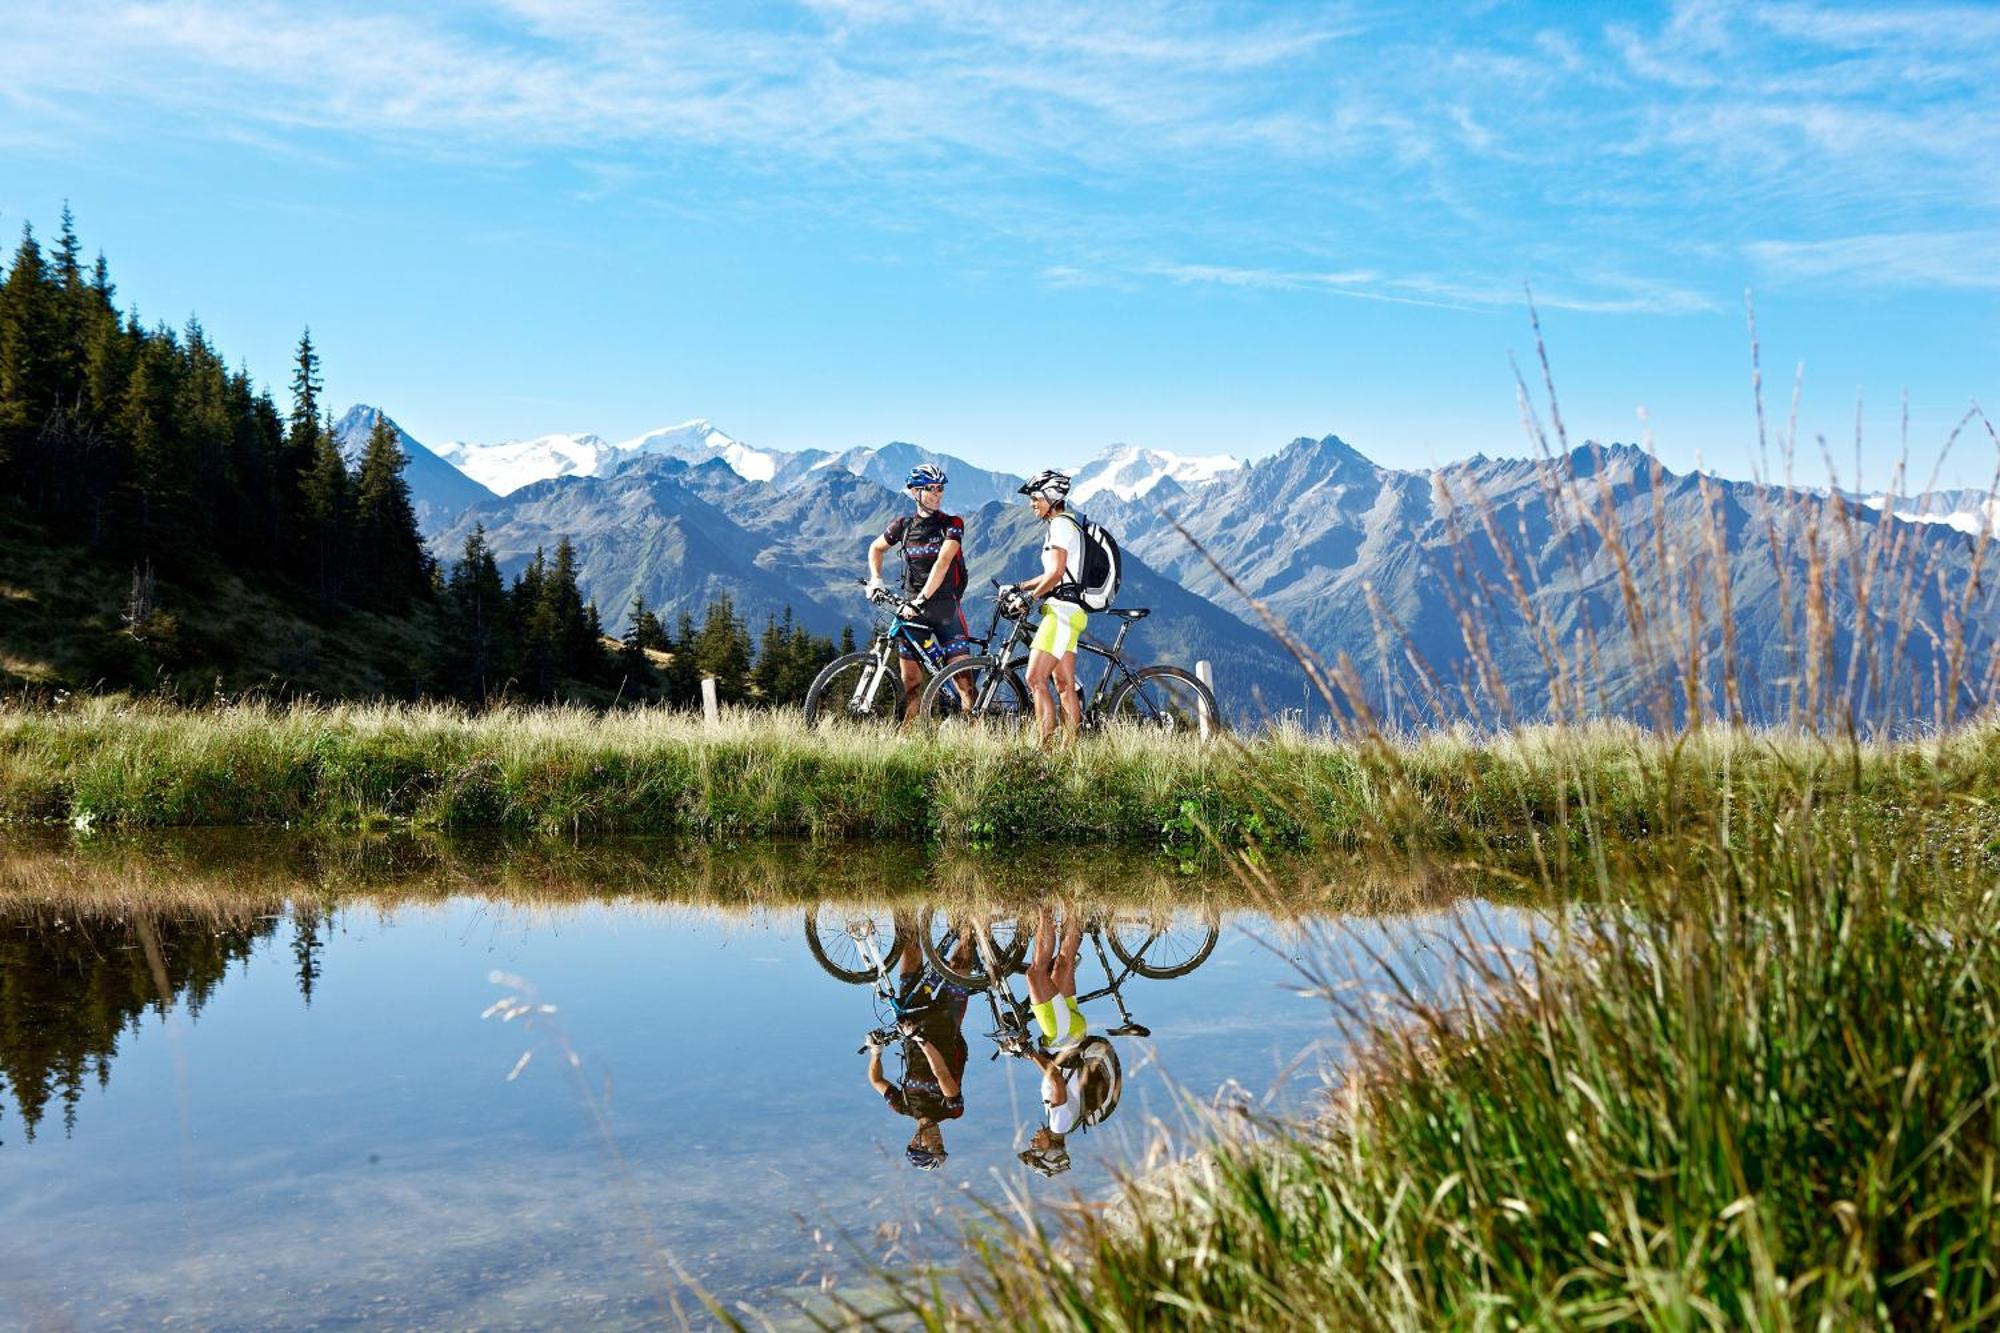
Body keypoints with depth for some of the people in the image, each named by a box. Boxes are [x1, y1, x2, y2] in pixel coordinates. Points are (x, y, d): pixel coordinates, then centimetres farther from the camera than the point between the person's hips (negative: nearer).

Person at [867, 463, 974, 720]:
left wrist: (921, 599, -29)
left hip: (946, 607, -3)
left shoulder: (952, 524, -6)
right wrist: (875, 578, 7)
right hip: (911, 609, 3)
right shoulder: (903, 525, 5)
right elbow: (876, 548, 23)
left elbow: (943, 562, -19)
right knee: (911, 681, 3)